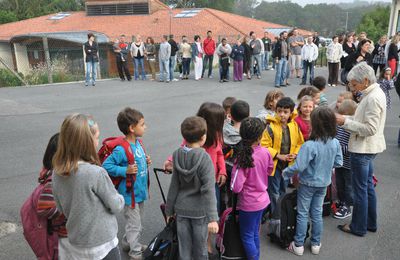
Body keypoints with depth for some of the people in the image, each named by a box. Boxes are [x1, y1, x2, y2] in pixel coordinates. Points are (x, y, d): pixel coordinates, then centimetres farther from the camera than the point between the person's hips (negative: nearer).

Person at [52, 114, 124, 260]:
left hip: (75, 242, 6)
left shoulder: (57, 173, -7)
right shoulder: (96, 173, -27)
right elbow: (116, 206, -13)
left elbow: (62, 209, 5)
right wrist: (120, 199, 6)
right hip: (102, 245, -6)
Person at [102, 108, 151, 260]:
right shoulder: (121, 149, -26)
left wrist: (145, 161, -2)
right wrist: (125, 170, -28)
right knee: (134, 224, 9)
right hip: (130, 192, -8)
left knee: (139, 222, 25)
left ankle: (128, 243, 47)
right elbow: (106, 166, -23)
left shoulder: (138, 143, -1)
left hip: (140, 190, 8)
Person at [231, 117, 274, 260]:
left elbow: (236, 187, -25)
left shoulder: (243, 157, -27)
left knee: (247, 237, 12)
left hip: (248, 204, -6)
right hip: (262, 199, 6)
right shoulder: (265, 152, -11)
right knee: (255, 233, 24)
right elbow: (269, 170, 10)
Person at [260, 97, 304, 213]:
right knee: (274, 193, 5)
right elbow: (264, 146, -17)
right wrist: (279, 156, -19)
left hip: (288, 164, 5)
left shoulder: (295, 126, -4)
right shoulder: (271, 127, -18)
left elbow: (300, 143, 8)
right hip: (274, 164, -5)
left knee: (283, 191, 21)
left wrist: (295, 154, -9)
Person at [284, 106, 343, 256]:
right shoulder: (335, 143, -10)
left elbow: (299, 167, -28)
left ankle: (299, 245, 20)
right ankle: (316, 244, 30)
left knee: (302, 214, 9)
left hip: (308, 184, -5)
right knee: (317, 213, 18)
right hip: (324, 183, 5)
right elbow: (338, 163, 1)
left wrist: (285, 173, -12)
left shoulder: (310, 145, -29)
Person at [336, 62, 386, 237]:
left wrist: (345, 121, -22)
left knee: (360, 189, 4)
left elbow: (370, 129, -25)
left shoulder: (373, 98, -22)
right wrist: (345, 120, 3)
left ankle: (358, 227, 19)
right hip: (368, 148, 10)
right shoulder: (374, 93, 9)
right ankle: (371, 223, 34)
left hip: (363, 149, -10)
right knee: (368, 186, 20)